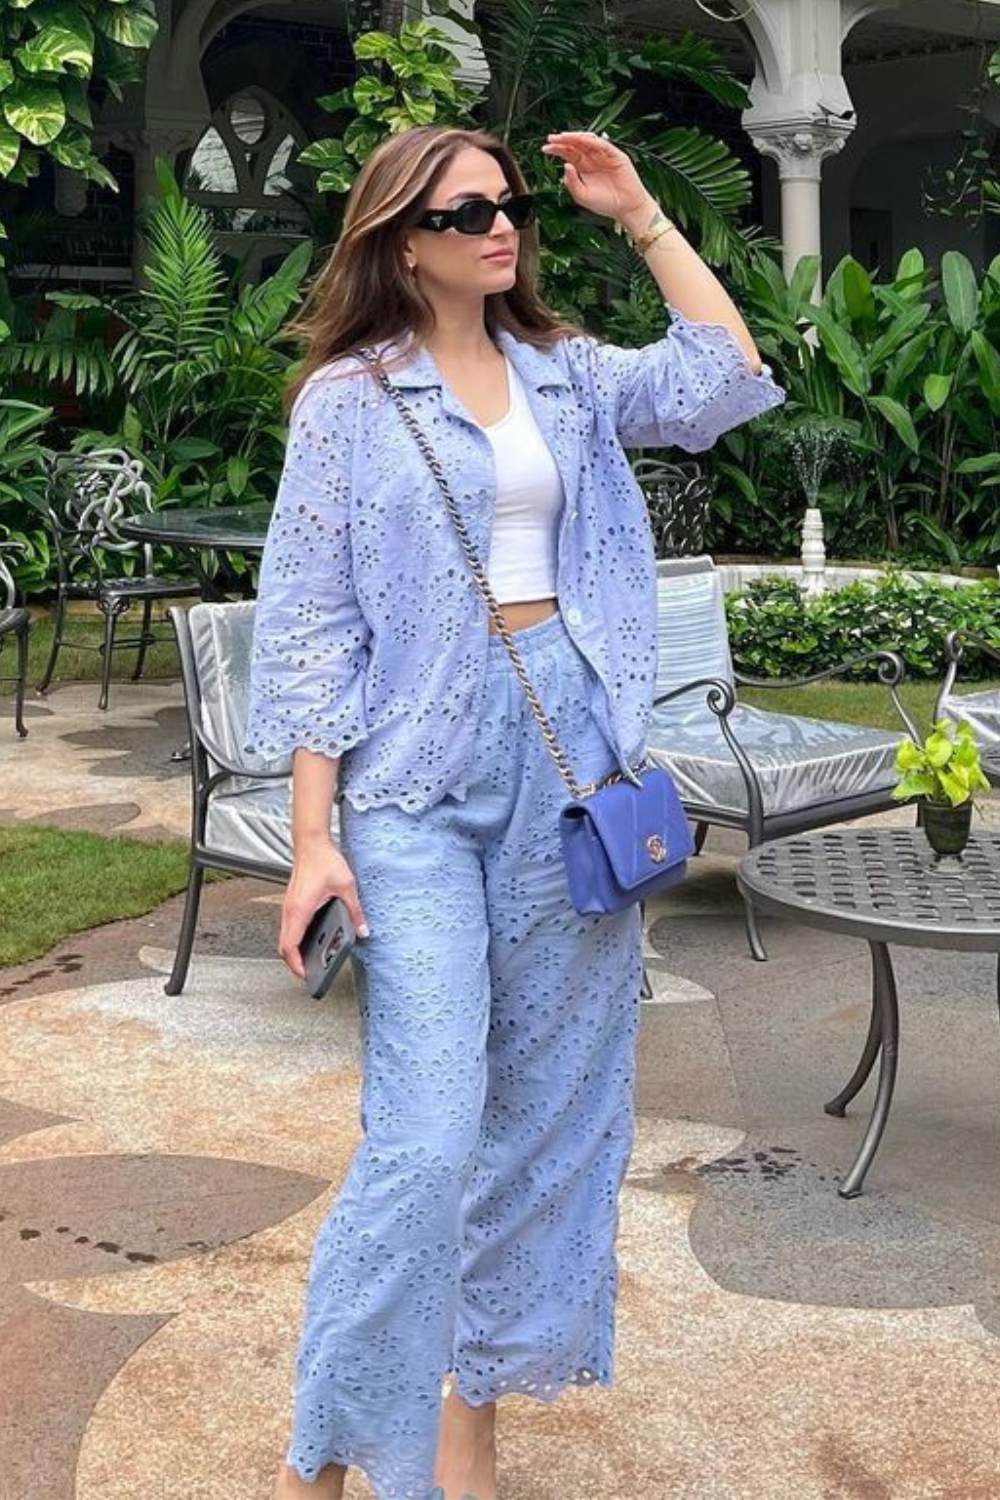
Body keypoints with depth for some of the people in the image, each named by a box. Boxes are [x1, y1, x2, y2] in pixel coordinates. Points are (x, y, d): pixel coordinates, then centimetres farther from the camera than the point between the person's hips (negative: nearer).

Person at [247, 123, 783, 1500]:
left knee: (548, 1108, 8)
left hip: (572, 751, 5)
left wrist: (640, 212, 7)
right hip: (422, 771, -4)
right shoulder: (350, 395, 1)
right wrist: (315, 836, -9)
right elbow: (309, 625, -3)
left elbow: (727, 380, 5)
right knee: (425, 1135, -12)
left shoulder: (567, 374, 13)